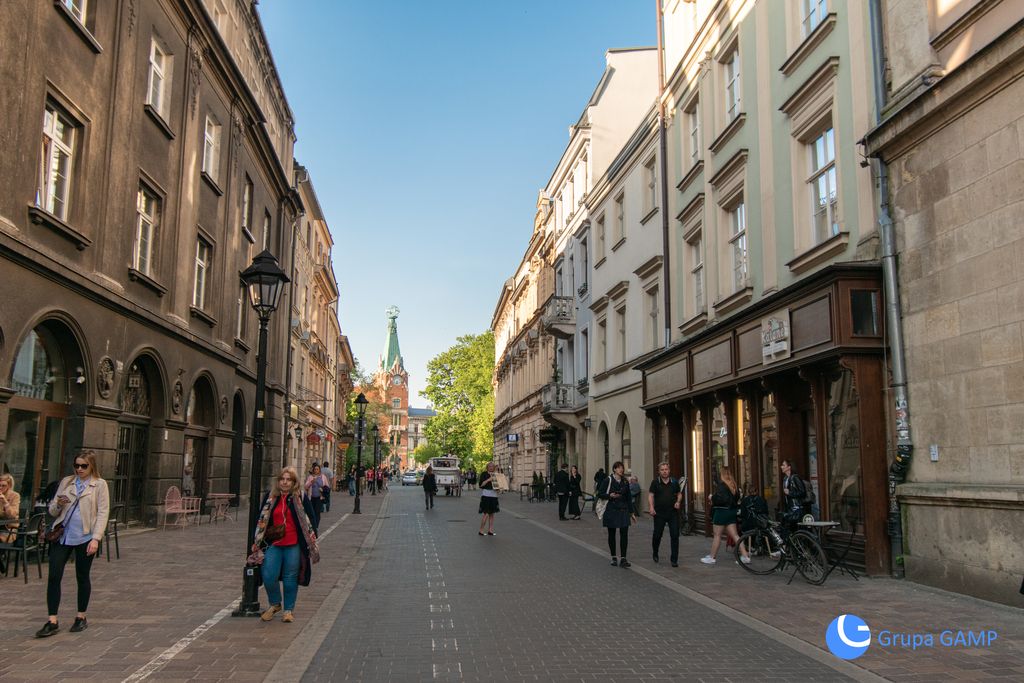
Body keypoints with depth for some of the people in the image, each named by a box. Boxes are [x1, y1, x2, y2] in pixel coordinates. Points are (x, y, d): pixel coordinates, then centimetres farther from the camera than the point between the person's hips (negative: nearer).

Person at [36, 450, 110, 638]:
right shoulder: (66, 482, 10)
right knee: (54, 576, -4)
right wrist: (58, 504, -11)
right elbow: (53, 510, 13)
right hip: (63, 535, 3)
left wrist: (96, 538, -15)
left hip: (85, 537, -3)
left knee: (82, 577, 7)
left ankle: (81, 617, 21)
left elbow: (103, 513, -6)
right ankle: (52, 621, 2)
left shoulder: (100, 485, -1)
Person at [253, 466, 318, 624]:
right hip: (273, 544, 2)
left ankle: (288, 610, 21)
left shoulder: (300, 497, -1)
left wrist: (312, 538, 2)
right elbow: (262, 520, 12)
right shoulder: (271, 497, 6)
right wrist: (257, 542, 12)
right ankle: (275, 604, 21)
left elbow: (310, 518, 4)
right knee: (269, 576, -5)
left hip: (294, 546, -2)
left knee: (290, 578, 5)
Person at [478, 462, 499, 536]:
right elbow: (481, 484, -10)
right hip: (486, 495, -6)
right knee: (486, 514, -9)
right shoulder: (484, 474, -2)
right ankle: (481, 530, -1)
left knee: (492, 514, 7)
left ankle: (490, 530, 13)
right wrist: (488, 479, -16)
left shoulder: (494, 475, 17)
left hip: (494, 495, 6)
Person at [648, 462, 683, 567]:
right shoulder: (655, 482, -1)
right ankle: (655, 554, 34)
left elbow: (679, 494, 17)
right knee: (657, 535, 7)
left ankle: (674, 559, 4)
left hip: (673, 513, 1)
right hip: (659, 513, -1)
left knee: (675, 535, -4)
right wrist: (651, 507, -19)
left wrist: (678, 502, -3)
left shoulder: (674, 482, 6)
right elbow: (650, 495, -5)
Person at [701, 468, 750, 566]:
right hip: (732, 512, 8)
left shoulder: (722, 485, -17)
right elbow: (737, 499, 16)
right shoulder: (735, 486, 8)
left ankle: (711, 557, 9)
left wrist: (712, 497, -9)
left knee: (717, 535, 1)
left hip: (721, 511, -7)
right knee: (735, 535, 7)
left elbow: (720, 499, -27)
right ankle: (745, 556, 3)